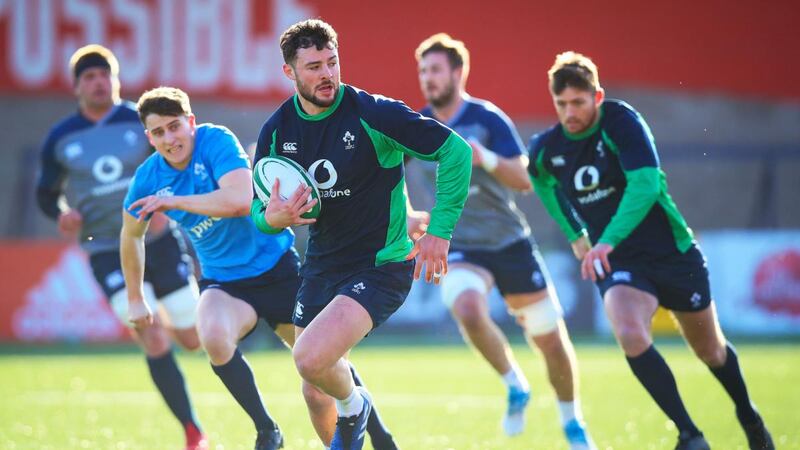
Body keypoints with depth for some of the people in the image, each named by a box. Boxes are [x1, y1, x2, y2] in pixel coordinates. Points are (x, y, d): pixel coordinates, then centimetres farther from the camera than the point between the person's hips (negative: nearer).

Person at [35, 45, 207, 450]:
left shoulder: (143, 122, -1)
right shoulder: (60, 140, 1)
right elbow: (46, 193, 12)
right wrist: (63, 213, -11)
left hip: (160, 240, 1)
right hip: (107, 251, -1)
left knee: (194, 338, 1)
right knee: (153, 341, -16)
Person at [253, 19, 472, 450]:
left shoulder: (373, 114, -19)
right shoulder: (276, 130, -2)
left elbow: (456, 150, -16)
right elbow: (261, 212, 7)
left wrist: (439, 230, -21)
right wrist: (272, 218, -18)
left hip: (381, 265, -6)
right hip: (321, 265, 6)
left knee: (311, 358, -26)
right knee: (315, 390, 13)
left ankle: (353, 408, 7)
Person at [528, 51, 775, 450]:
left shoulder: (621, 121, -20)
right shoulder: (545, 149, -5)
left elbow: (646, 184, -32)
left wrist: (607, 242, -42)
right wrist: (574, 233, 19)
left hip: (673, 252, -2)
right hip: (618, 265, 2)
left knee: (710, 350, 15)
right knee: (630, 335, -29)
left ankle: (748, 415, 46)